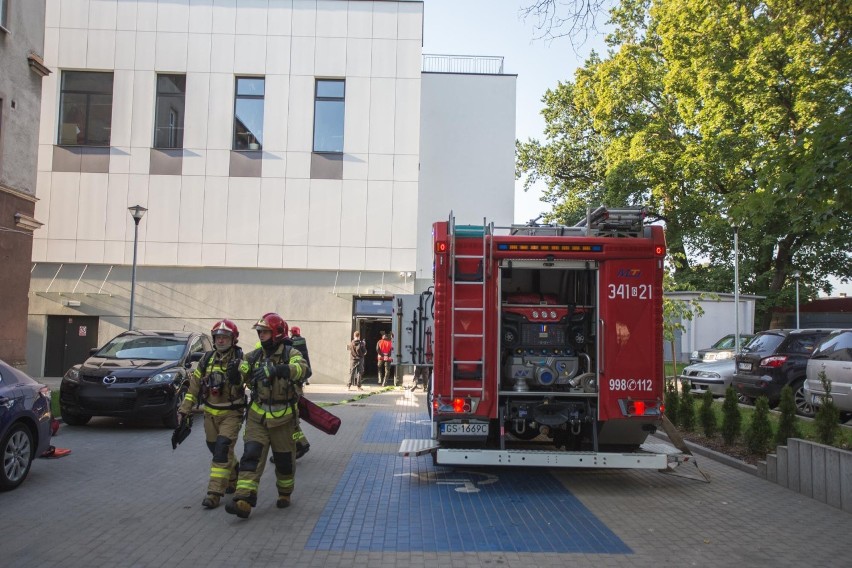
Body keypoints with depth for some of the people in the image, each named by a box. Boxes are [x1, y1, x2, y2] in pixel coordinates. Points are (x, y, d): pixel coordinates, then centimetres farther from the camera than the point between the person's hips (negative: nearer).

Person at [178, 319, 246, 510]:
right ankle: (235, 477, 41)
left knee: (222, 451, -13)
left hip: (231, 414, -6)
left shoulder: (239, 360, -12)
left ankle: (215, 493, -6)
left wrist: (236, 377, -43)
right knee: (217, 450, 17)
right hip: (210, 414, 6)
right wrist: (184, 409, 8)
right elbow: (194, 385, 9)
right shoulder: (207, 359, 3)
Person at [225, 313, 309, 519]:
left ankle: (285, 494, 34)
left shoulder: (290, 353, -12)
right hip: (258, 416, 3)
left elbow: (302, 368, -34)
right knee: (251, 456, -9)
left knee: (284, 460, 11)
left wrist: (277, 369, -46)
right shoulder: (255, 355, 5)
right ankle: (243, 501, -13)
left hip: (283, 418, -3)